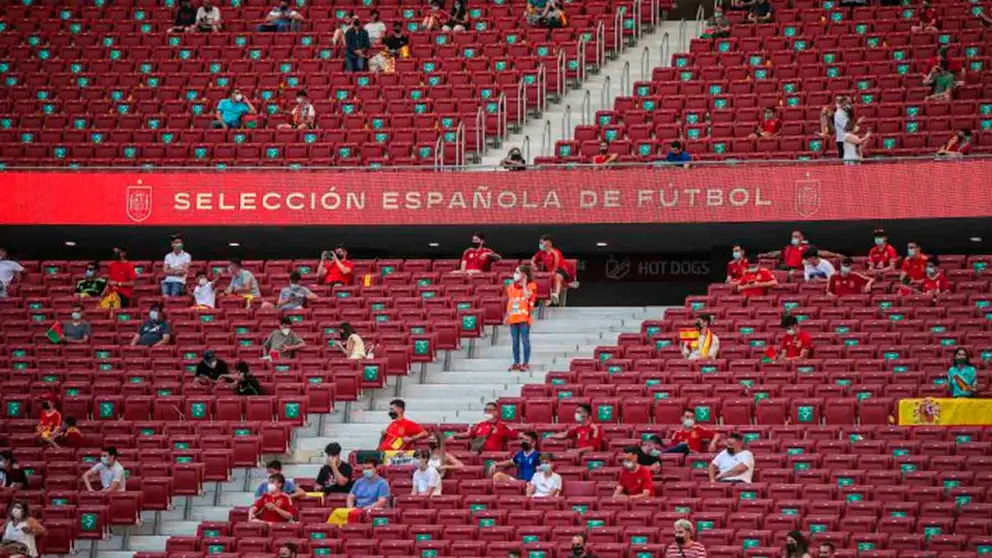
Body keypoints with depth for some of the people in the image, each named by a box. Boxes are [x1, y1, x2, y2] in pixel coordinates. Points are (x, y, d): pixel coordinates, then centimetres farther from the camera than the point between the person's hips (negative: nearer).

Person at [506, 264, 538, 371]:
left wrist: (524, 284, -9)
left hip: (524, 317, -5)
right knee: (515, 341, 7)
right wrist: (507, 316, 13)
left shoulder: (530, 286, 0)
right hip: (513, 318, 5)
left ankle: (526, 363, 0)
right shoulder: (511, 287, 14)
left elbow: (527, 296, -18)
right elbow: (509, 302, 18)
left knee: (525, 340, -4)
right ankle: (516, 363, 12)